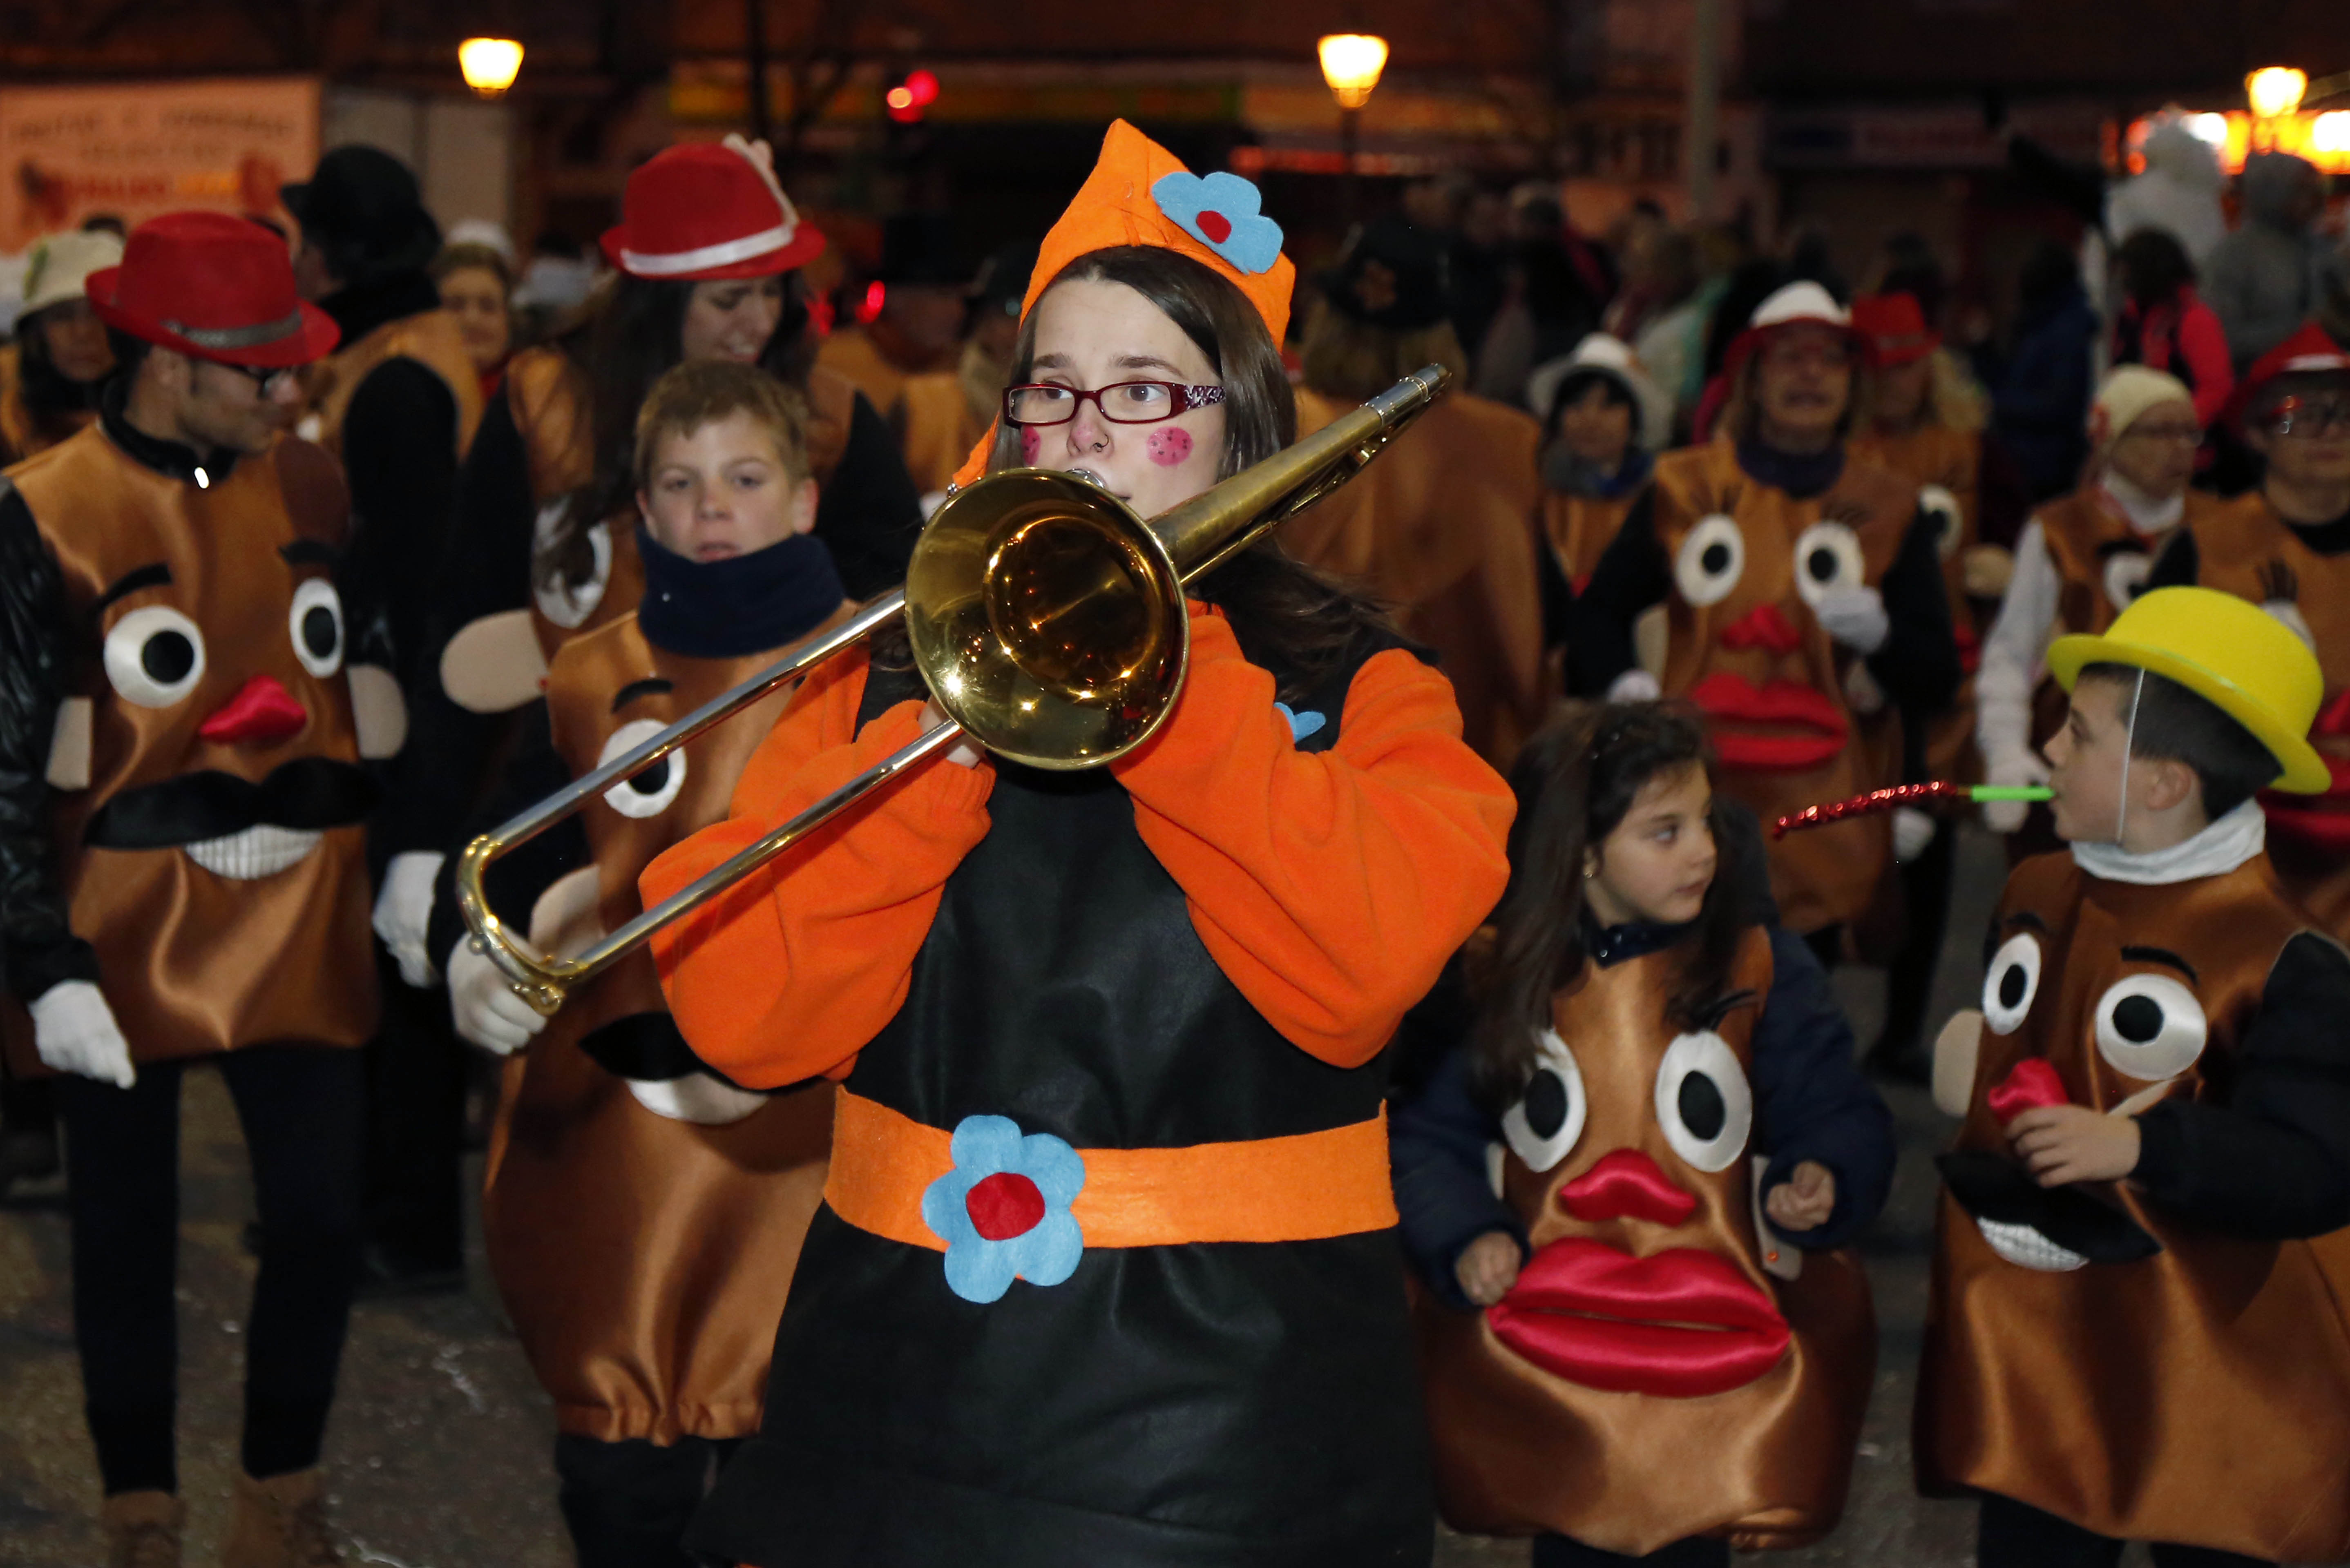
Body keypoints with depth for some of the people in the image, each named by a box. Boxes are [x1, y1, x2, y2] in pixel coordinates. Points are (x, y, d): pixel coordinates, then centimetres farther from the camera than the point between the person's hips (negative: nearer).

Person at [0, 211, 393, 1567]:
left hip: (302, 916, 3)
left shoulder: (314, 487, 2)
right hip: (126, 929, -3)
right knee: (128, 1237, 10)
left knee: (323, 1219, 3)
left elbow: (371, 688, 13)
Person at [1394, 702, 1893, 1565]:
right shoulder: (1503, 976, -3)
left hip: (1711, 1359, -1)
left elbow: (1837, 1114, -4)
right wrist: (1464, 1239, -14)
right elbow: (1431, 1136, 2)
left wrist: (1820, 1184, -24)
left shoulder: (1761, 969, -5)